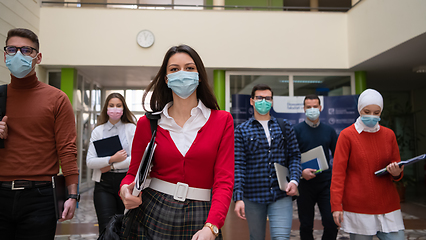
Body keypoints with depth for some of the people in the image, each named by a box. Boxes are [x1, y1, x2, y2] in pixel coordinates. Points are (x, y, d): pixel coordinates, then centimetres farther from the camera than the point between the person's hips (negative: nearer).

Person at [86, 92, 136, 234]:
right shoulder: (98, 131, 9)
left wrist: (111, 166, -8)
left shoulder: (131, 128, 4)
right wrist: (112, 159, -13)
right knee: (107, 229, -6)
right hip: (104, 184, 1)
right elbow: (90, 162, 1)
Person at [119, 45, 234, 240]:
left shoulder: (222, 120, -4)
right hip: (152, 216, 1)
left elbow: (224, 180, -9)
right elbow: (134, 173, 7)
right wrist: (126, 189, -15)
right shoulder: (148, 123, -1)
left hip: (199, 220, 0)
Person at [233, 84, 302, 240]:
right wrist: (238, 197, -11)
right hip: (253, 197, 0)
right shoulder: (242, 130, 2)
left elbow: (294, 155, 10)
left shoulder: (285, 126, 10)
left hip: (281, 195, 1)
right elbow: (238, 165, -4)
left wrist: (294, 180, -8)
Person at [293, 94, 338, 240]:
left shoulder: (329, 130, 9)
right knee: (306, 225, 7)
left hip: (326, 182, 2)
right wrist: (301, 171, -19)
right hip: (305, 184, -2)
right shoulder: (296, 130, 0)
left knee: (331, 222, -3)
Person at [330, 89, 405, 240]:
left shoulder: (389, 134, 9)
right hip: (358, 209, -4)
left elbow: (398, 168, 16)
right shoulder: (347, 135, -3)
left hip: (388, 206, 4)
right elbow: (338, 172, -6)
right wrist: (336, 205, -12)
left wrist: (396, 173, -9)